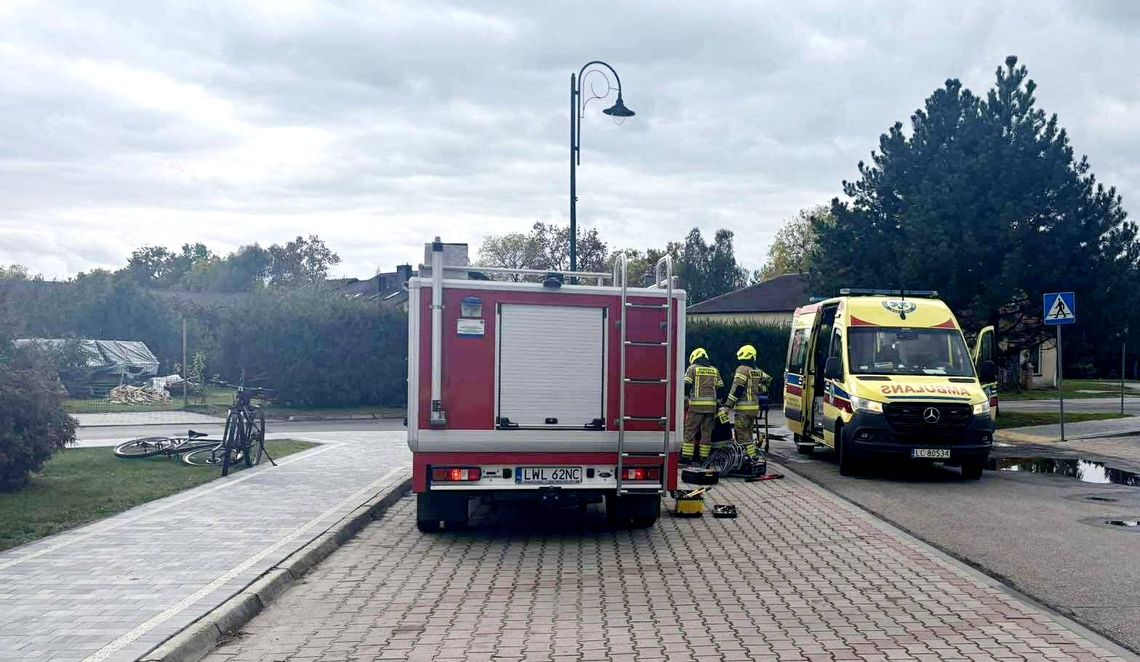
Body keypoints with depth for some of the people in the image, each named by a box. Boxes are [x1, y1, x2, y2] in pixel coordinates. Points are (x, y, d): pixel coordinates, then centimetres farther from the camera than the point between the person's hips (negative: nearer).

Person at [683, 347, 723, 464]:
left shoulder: (692, 368, 2)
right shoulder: (714, 370, 15)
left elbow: (686, 384, -3)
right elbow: (720, 387, 17)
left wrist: (685, 396, 11)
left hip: (696, 404, -4)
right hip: (711, 404, 4)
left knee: (690, 429, -2)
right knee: (707, 431, 7)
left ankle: (687, 456, -6)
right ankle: (704, 457, 7)